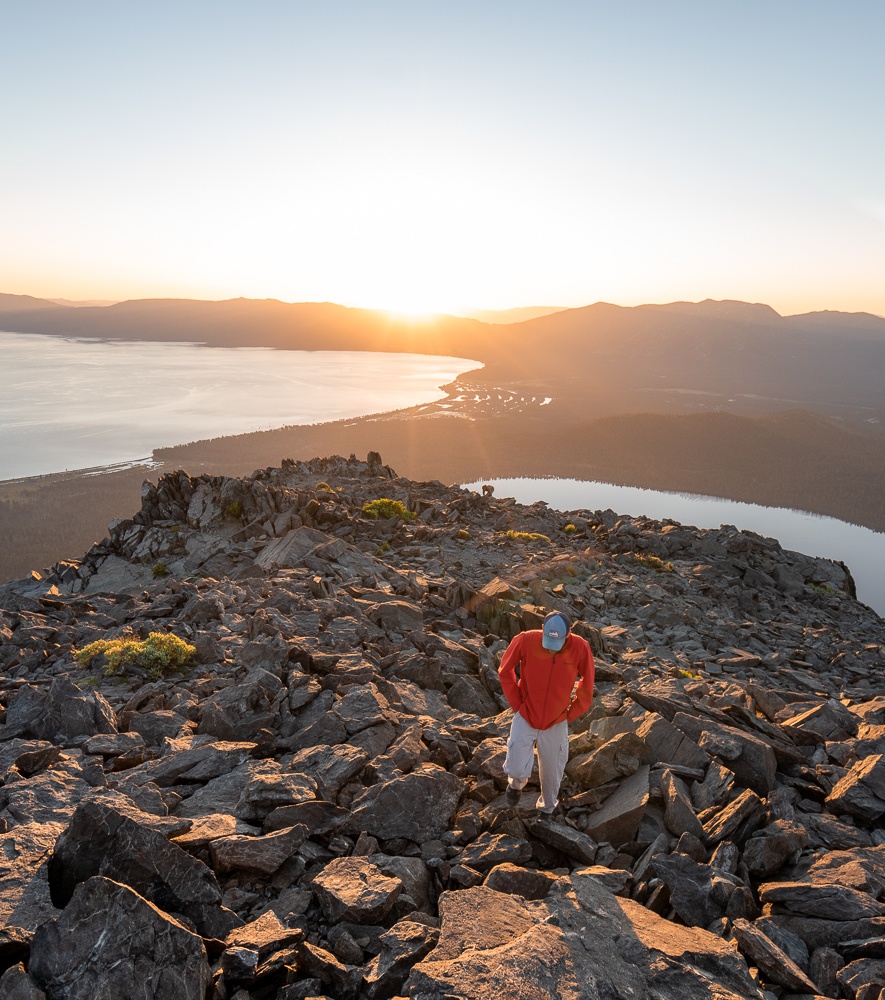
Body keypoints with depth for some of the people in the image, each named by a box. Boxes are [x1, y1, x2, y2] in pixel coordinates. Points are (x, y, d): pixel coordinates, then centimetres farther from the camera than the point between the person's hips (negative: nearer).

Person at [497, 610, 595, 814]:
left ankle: (547, 808, 43)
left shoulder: (580, 648, -20)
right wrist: (516, 704, -4)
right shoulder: (526, 640, -23)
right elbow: (505, 670, -4)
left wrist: (570, 714, 0)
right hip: (525, 717, -1)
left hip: (556, 723, 1)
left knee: (552, 772, 14)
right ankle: (516, 784, 29)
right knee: (518, 770, -7)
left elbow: (586, 685, -2)